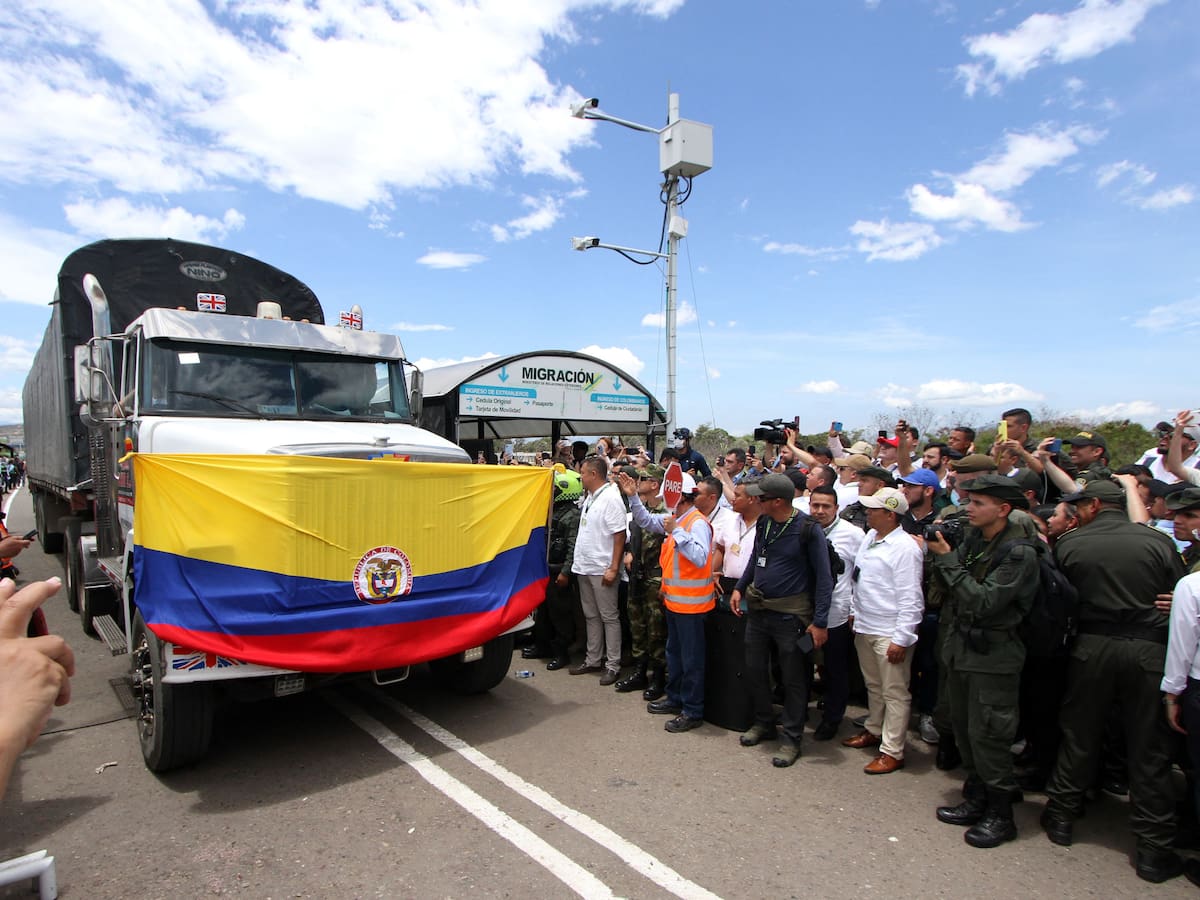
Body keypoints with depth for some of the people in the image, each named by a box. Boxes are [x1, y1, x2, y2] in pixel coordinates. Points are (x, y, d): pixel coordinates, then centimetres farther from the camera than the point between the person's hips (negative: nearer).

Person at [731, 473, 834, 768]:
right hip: (757, 608, 7)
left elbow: (823, 576, -14)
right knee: (753, 669, 14)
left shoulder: (808, 529, -16)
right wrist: (740, 588, 12)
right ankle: (764, 723, 35)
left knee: (794, 678, 5)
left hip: (790, 613, -6)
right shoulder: (763, 523, 3)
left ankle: (791, 738, 20)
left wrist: (820, 622, -16)